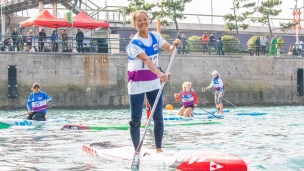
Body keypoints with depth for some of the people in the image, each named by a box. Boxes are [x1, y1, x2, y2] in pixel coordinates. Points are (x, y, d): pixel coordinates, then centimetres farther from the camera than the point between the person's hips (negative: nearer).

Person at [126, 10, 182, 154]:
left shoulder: (155, 36, 3)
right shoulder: (134, 43, -16)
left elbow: (169, 49, -2)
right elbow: (146, 60, -31)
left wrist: (175, 44, -26)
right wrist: (159, 73, -46)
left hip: (154, 82, 5)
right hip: (137, 84, -5)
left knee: (158, 117, 4)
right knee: (136, 120, 0)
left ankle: (159, 149, 13)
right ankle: (137, 151, 9)